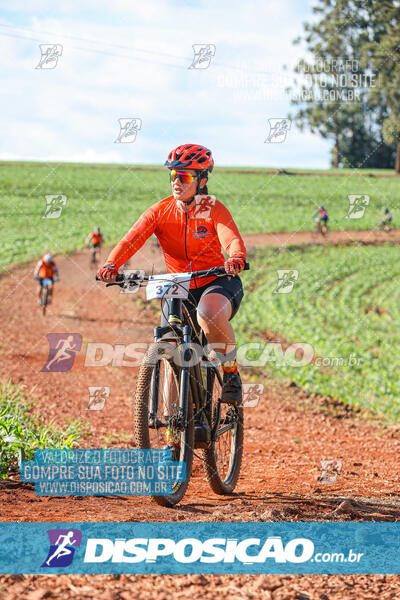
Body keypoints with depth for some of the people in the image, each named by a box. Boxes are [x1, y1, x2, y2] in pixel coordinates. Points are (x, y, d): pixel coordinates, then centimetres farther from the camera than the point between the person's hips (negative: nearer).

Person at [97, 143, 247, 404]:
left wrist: (236, 259, -54)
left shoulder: (213, 209, -12)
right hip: (179, 289, 4)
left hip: (218, 283, -4)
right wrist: (112, 265, -39)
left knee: (209, 313, -38)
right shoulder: (160, 211, -6)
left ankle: (231, 371, -13)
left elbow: (232, 239, -30)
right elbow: (131, 240, -19)